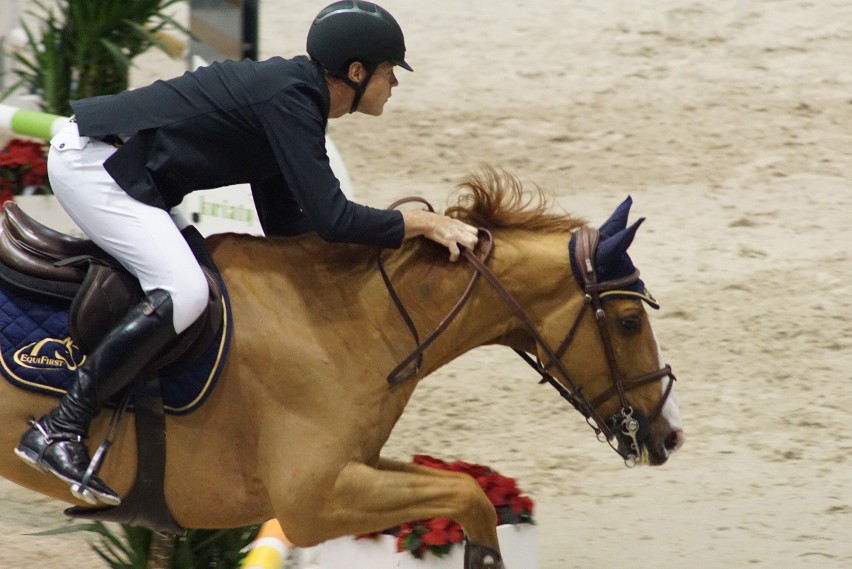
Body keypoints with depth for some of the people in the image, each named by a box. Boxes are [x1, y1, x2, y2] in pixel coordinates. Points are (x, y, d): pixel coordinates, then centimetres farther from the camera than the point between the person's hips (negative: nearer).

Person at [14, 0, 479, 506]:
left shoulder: (292, 91, 12)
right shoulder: (288, 102, -19)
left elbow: (283, 223, 16)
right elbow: (331, 219, -25)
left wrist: (389, 227, 11)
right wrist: (421, 223, -15)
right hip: (90, 161, -11)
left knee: (188, 278, 20)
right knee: (182, 293, -22)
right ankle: (59, 430, -20)